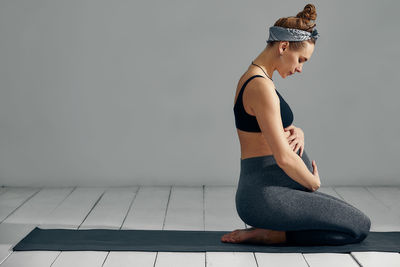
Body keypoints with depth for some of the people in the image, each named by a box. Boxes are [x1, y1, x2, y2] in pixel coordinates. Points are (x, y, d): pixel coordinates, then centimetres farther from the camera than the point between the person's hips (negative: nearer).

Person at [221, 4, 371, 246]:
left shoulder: (253, 79, 12)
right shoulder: (261, 86, -20)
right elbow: (283, 157, -24)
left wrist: (297, 133, -1)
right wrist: (314, 183, -5)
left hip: (259, 190, 10)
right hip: (267, 195, -10)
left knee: (358, 222, 20)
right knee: (360, 227, -5)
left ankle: (266, 232, 11)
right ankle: (267, 235, -6)